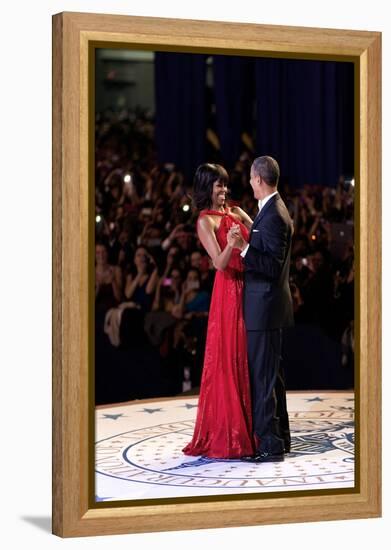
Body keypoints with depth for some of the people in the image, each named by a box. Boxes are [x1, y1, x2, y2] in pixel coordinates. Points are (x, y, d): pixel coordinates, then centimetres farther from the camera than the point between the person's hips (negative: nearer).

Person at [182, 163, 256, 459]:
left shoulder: (234, 212, 14)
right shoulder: (205, 221, -7)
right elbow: (220, 263, -16)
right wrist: (230, 243, -34)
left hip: (246, 289, 7)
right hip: (228, 291, -7)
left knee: (245, 358, 11)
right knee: (227, 359, -3)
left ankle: (246, 428, 19)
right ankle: (225, 434, 3)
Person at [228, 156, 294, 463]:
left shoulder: (272, 216, -19)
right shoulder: (275, 211, 13)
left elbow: (273, 267, -23)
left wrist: (243, 247, -30)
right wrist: (243, 245, 31)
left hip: (264, 308, -11)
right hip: (270, 306, 11)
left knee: (263, 376, -7)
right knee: (271, 374, 17)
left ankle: (269, 445, -4)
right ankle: (280, 437, 25)